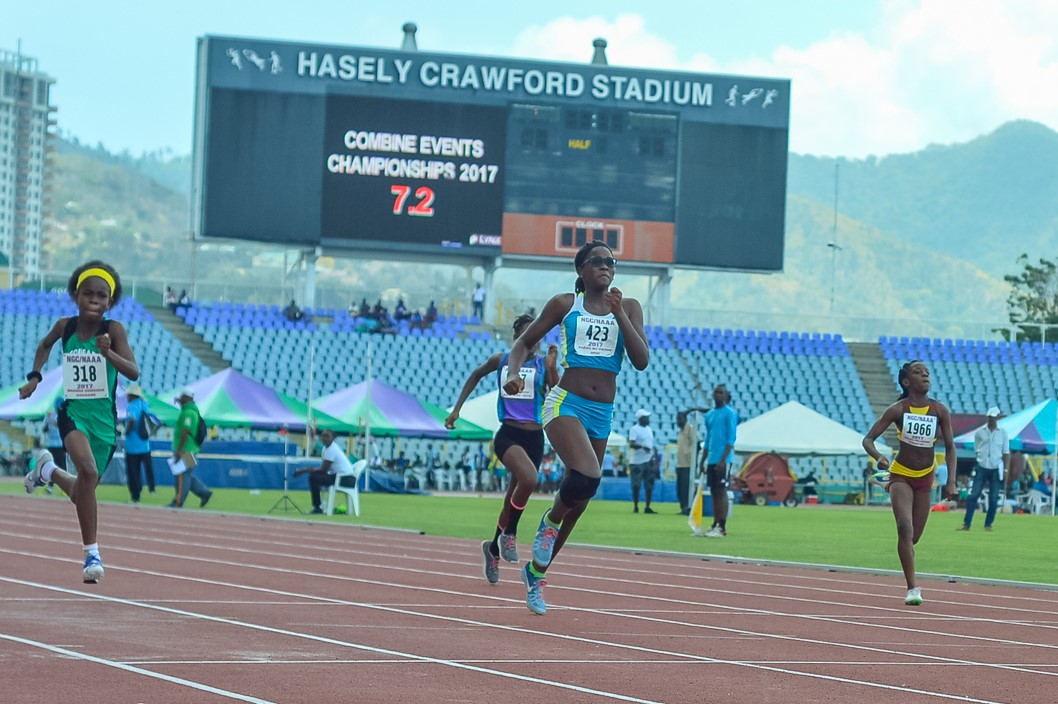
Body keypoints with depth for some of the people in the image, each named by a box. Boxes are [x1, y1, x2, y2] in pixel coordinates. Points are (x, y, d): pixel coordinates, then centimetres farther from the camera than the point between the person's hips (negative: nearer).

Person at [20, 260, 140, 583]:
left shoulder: (114, 330, -12)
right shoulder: (65, 326, -4)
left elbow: (133, 372, -25)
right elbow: (45, 344, 20)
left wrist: (108, 353, -41)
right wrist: (34, 376, 8)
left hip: (104, 419, 1)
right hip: (73, 412, -1)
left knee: (82, 495, 15)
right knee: (88, 470, -30)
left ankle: (48, 470, 50)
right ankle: (92, 553, -23)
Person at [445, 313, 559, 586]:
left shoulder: (544, 364, 3)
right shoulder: (501, 360, 5)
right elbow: (476, 376, 24)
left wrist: (552, 367, -19)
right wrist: (457, 408, 21)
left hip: (534, 438, 2)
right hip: (508, 434, -2)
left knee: (513, 498, 11)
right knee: (529, 479, -31)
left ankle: (494, 548, 35)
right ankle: (509, 533, -12)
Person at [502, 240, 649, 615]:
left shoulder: (628, 308, 8)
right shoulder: (564, 305, 3)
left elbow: (641, 361, -3)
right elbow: (524, 342, 10)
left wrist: (619, 314, -11)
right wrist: (514, 373, -10)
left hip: (602, 414, 4)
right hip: (566, 403, -4)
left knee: (577, 502, 10)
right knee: (586, 477, -30)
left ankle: (536, 571, 27)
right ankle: (550, 521, 0)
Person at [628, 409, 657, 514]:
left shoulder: (649, 429, 15)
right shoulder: (634, 429, -8)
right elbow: (631, 444, -20)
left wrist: (653, 457, 12)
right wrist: (642, 447, -36)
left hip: (648, 461, 7)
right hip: (637, 462, -7)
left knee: (649, 485, 5)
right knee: (636, 485, -1)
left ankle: (647, 507, 9)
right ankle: (635, 507, 7)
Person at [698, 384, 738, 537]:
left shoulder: (729, 413, -6)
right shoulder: (710, 415, 16)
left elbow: (731, 438, -12)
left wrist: (723, 459, -18)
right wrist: (702, 460, 17)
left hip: (722, 460, -7)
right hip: (711, 460, 7)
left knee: (720, 491, -8)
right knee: (714, 492, 8)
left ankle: (722, 528, -8)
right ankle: (715, 525, 12)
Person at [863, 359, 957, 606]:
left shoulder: (940, 411, -5)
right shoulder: (897, 410, -11)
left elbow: (949, 447, 3)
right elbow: (868, 440, -8)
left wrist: (951, 481, -7)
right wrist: (878, 457, -30)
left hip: (925, 477, 3)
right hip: (901, 475, -3)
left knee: (914, 537, 10)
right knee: (905, 527, -23)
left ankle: (911, 583, 38)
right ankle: (912, 588, -24)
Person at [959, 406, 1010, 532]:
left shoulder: (1003, 433, 6)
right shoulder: (979, 432, 7)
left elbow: (1006, 453, 4)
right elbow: (976, 450, 14)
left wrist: (1006, 470, -2)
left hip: (996, 469, 0)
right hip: (982, 468, 0)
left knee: (993, 499, 0)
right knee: (973, 496, -6)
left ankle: (988, 524, 9)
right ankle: (966, 524, -7)